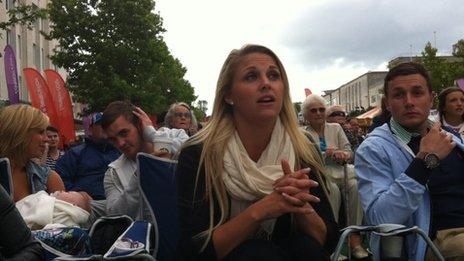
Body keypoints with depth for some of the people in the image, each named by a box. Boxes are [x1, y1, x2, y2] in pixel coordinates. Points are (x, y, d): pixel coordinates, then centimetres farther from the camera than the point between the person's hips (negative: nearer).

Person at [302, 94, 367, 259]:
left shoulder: (336, 128, 20)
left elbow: (349, 152, 13)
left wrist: (342, 155, -11)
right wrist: (329, 154, -15)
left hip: (341, 170, 3)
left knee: (356, 185, -29)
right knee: (333, 189, -34)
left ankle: (355, 237, -26)